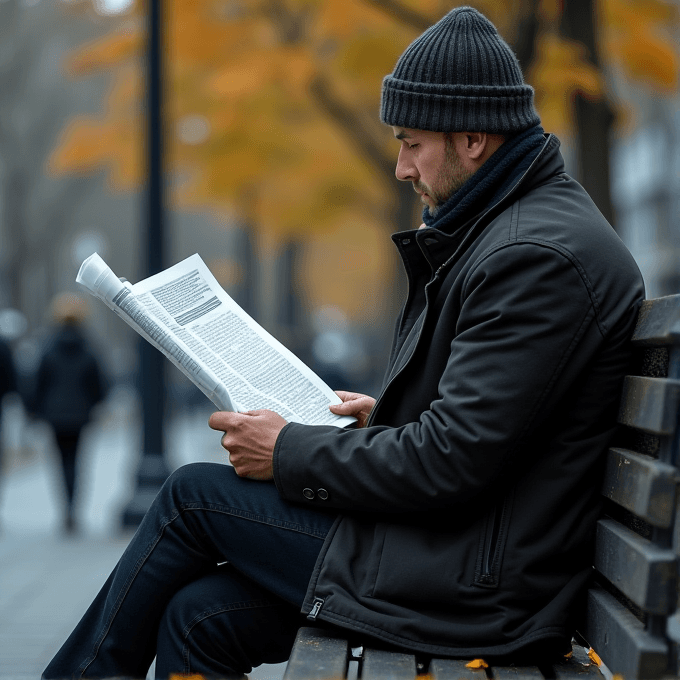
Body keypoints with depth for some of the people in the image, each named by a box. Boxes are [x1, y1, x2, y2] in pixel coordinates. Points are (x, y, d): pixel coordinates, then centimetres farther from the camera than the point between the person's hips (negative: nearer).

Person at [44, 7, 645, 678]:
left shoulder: (540, 255, -20)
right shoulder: (505, 226, 14)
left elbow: (452, 461, -23)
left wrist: (290, 453, -12)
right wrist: (387, 414, 11)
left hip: (474, 587, -9)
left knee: (194, 493, -1)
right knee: (198, 615, 5)